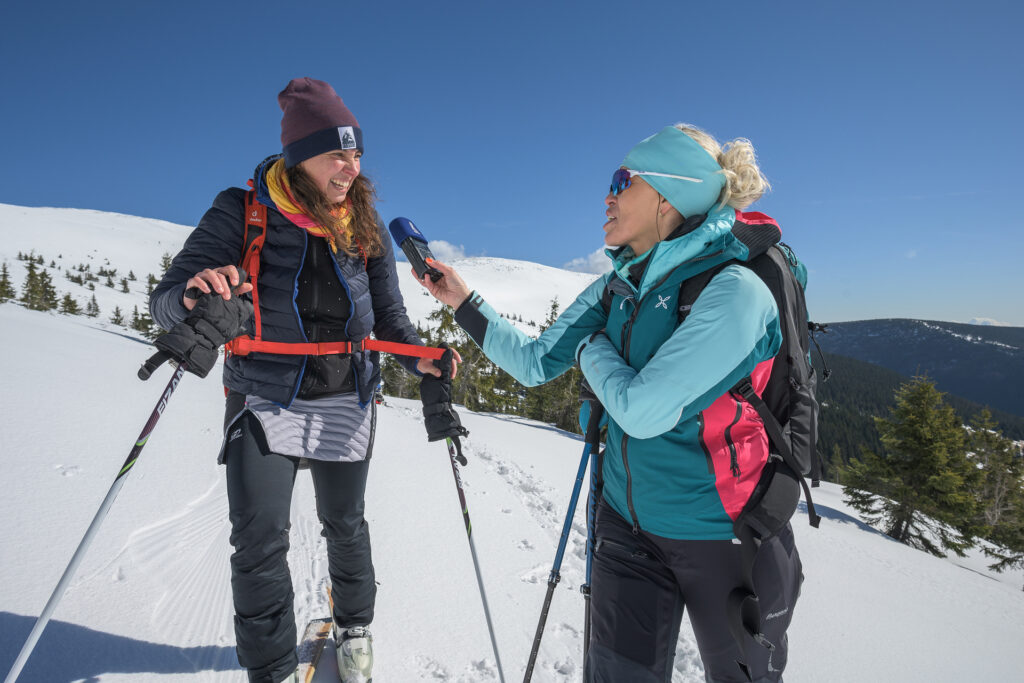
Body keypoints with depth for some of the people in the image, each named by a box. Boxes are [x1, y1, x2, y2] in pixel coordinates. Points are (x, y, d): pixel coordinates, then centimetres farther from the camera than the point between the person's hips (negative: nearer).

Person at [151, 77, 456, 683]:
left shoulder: (367, 226, -1)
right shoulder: (242, 214, -9)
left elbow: (389, 313, 4)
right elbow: (166, 302, -13)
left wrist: (419, 358, -15)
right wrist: (195, 297, -37)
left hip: (346, 404, 2)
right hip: (264, 403, -2)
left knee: (346, 525, 16)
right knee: (259, 544, -2)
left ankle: (354, 626, 43)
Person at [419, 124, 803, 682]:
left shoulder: (733, 290, -22)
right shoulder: (616, 289, 0)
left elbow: (642, 410, -27)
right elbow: (535, 364, 6)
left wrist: (592, 349, -9)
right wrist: (463, 302, 5)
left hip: (724, 534, -5)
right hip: (628, 523, 5)